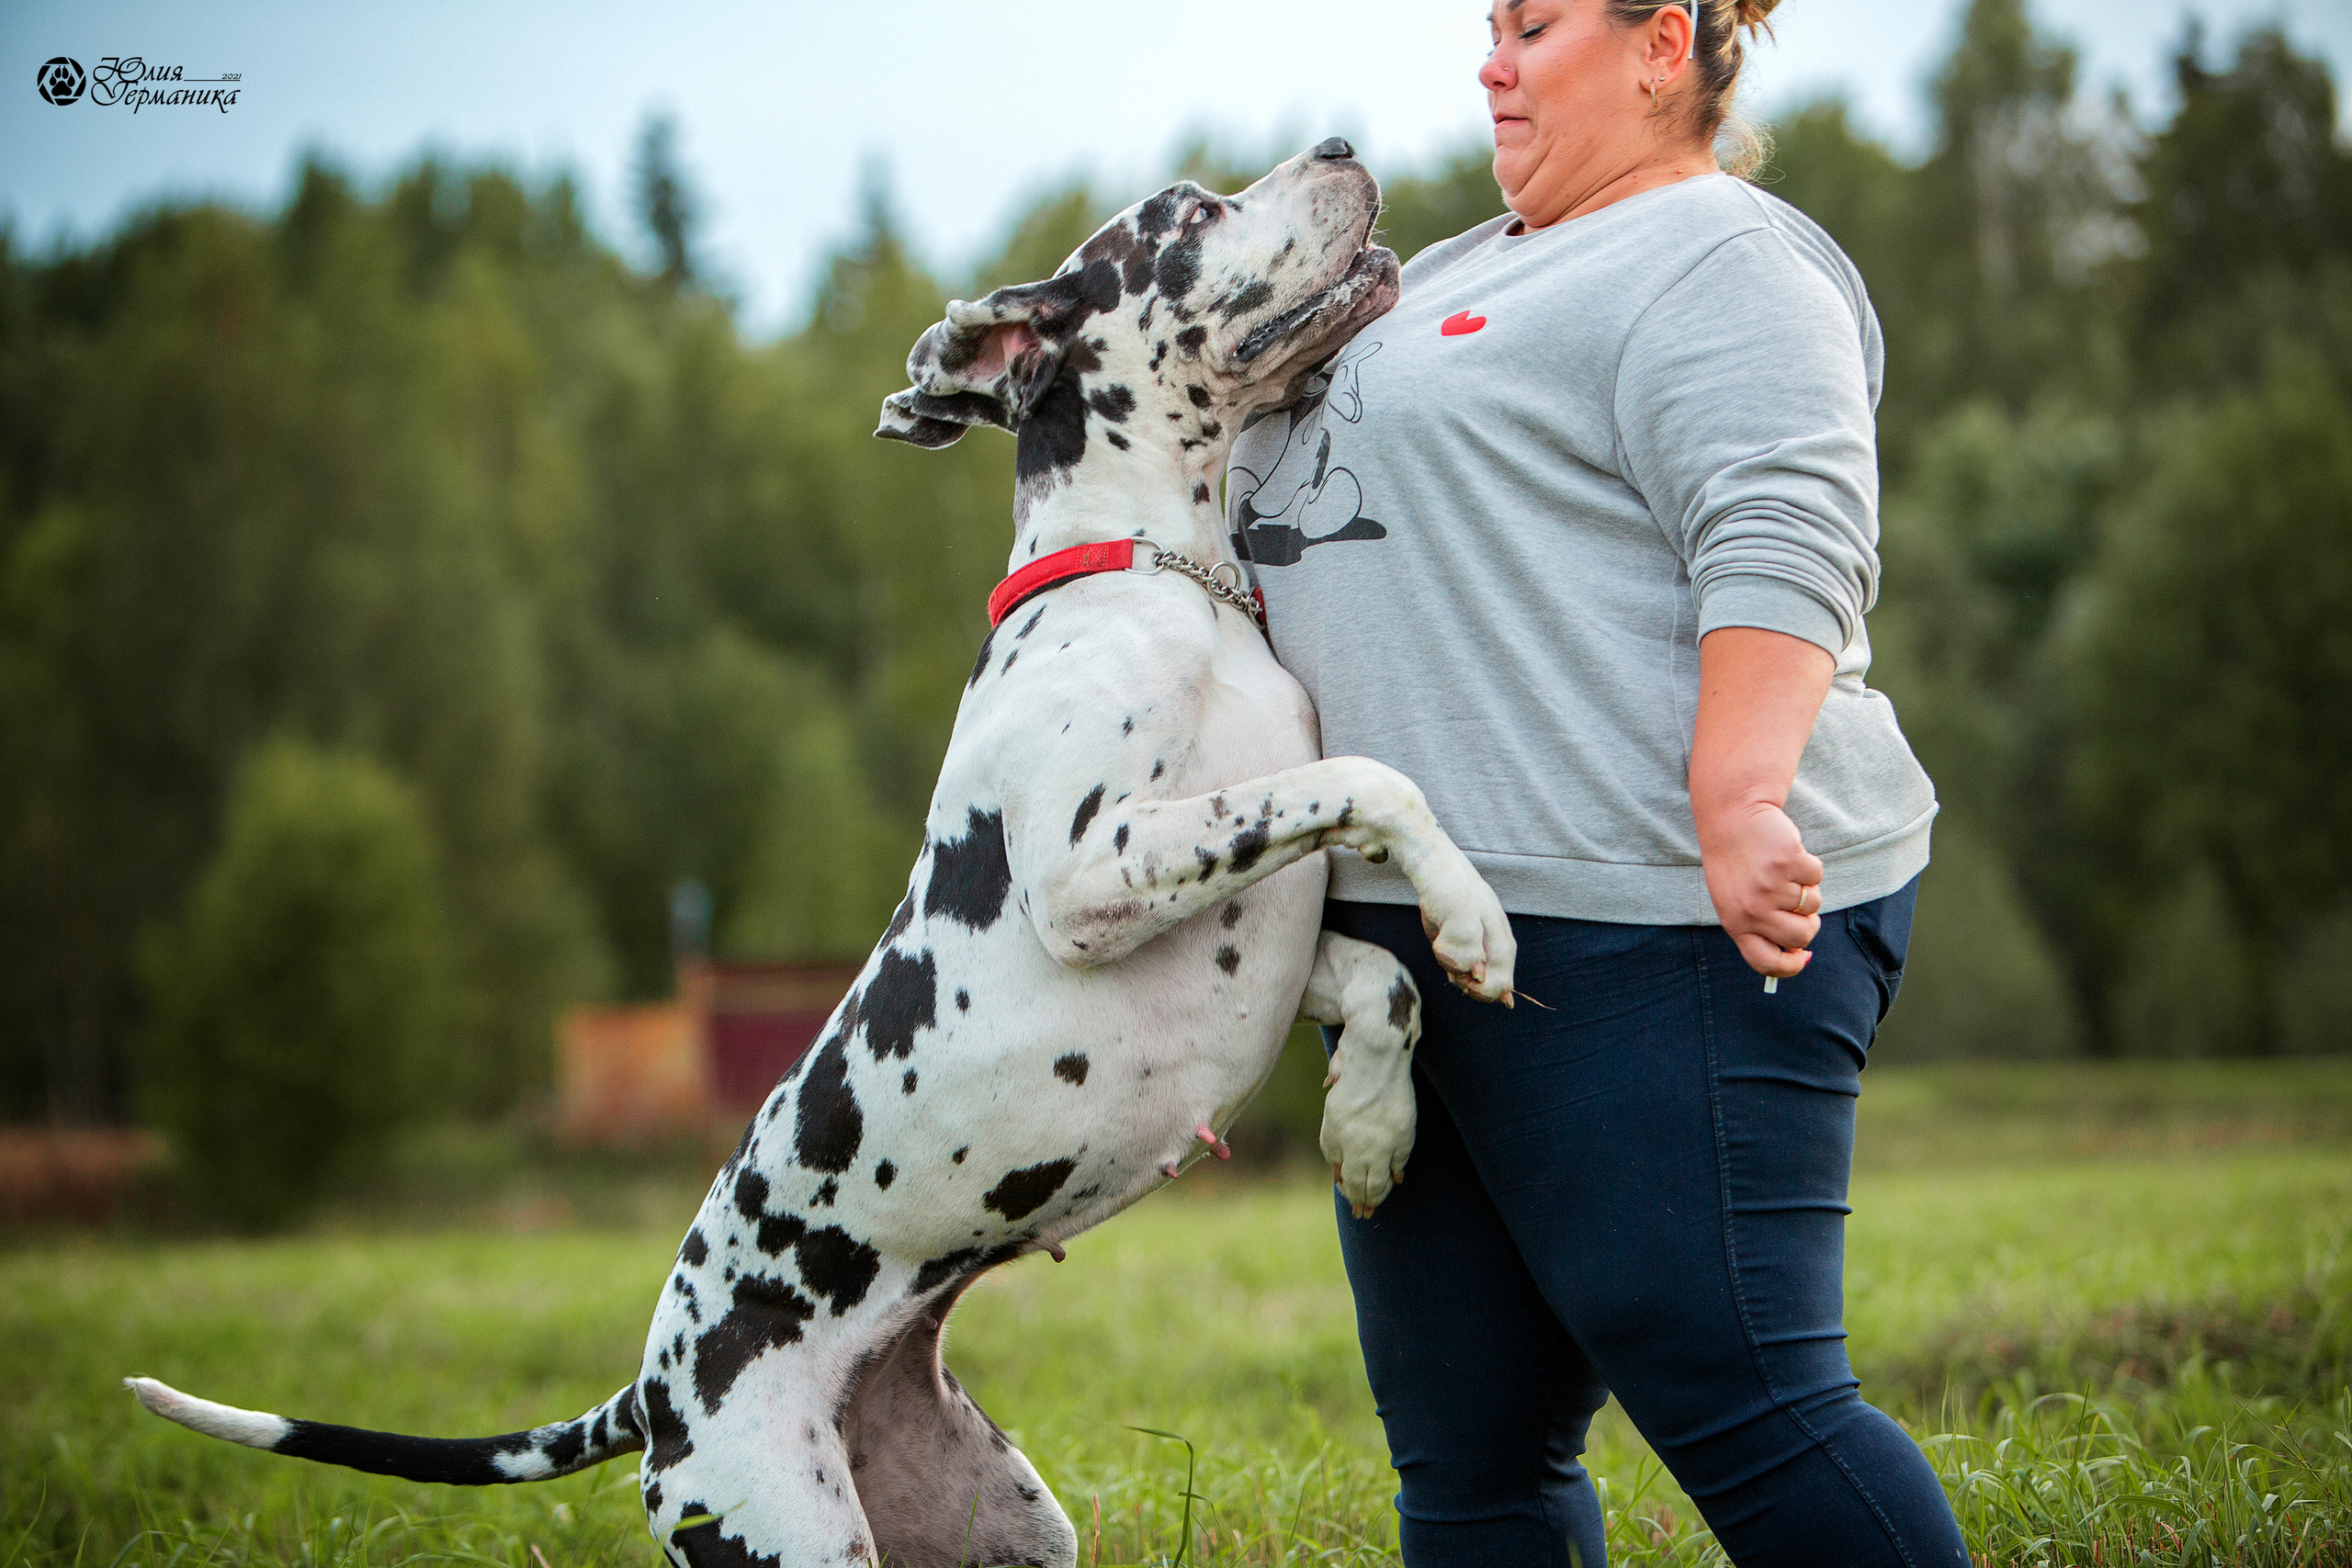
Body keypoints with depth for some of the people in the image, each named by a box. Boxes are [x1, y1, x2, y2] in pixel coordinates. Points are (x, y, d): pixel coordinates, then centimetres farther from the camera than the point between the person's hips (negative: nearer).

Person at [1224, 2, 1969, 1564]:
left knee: (1735, 1399, -11)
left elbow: (1783, 552, -20)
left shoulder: (1720, 264, -5)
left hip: (1659, 931, -10)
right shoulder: (1470, 274, 25)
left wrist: (1738, 805, -31)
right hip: (1425, 919, 10)